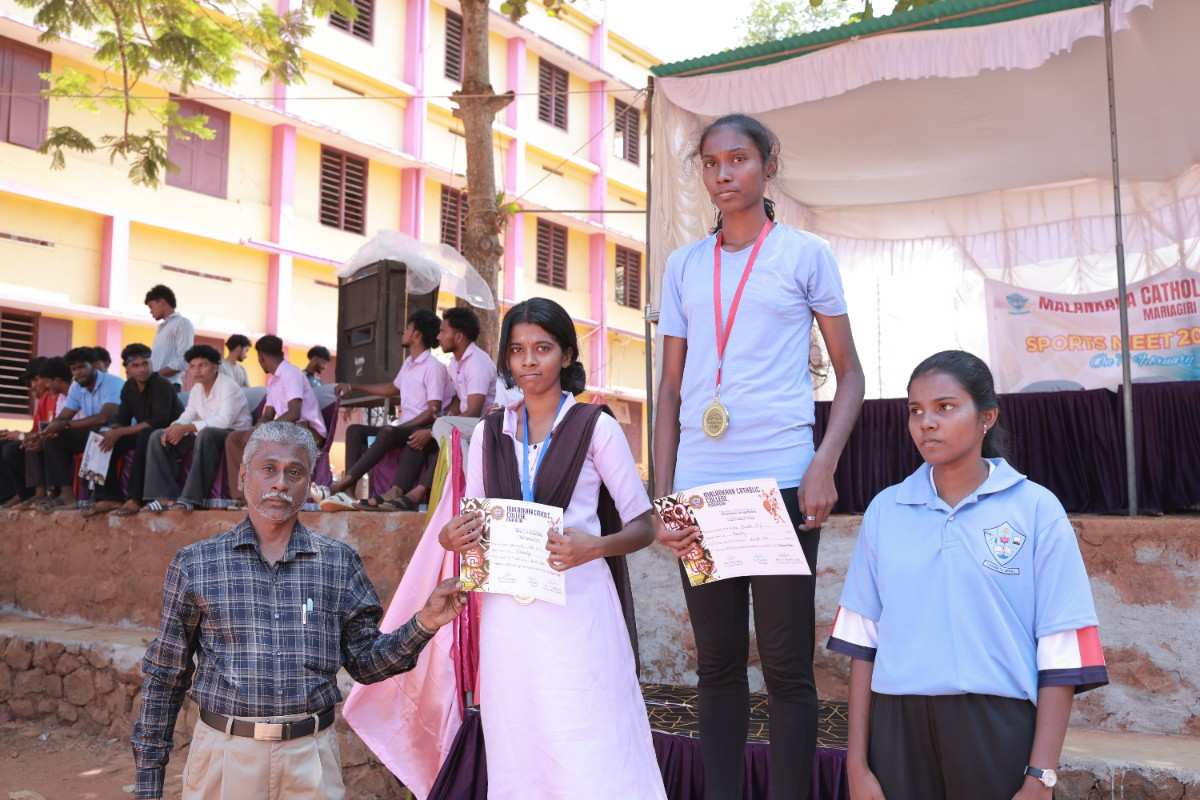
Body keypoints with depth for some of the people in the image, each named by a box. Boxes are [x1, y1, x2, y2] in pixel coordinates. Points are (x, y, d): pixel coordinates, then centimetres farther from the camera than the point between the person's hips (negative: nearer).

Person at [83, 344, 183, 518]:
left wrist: (121, 432, -28)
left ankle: (135, 498, -37)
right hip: (143, 435, 8)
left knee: (145, 436, -37)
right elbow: (121, 419, 4)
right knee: (105, 443, -7)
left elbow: (159, 421, -28)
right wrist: (112, 433, -20)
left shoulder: (162, 385, -17)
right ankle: (109, 497, -12)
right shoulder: (129, 387, 5)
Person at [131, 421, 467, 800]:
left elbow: (365, 662, 6)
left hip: (311, 758, 1)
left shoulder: (340, 562, 3)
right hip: (224, 753, 0)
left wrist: (424, 623, -9)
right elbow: (165, 677, 6)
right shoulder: (195, 564, 1)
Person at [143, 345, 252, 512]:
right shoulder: (196, 388, 12)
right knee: (157, 436, -4)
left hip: (234, 434, -9)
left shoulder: (228, 386, -14)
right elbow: (188, 415, 8)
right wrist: (175, 427, -16)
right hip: (204, 435, 9)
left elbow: (224, 421, -28)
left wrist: (187, 428, -30)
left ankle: (190, 498, -40)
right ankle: (165, 496, -15)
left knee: (206, 434, -41)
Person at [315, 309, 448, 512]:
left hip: (421, 430, -9)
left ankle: (339, 486, -37)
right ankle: (348, 491, -22)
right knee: (355, 431, -4)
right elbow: (393, 389, 36)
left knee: (388, 433, -35)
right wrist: (354, 387, 35)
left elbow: (434, 411, -17)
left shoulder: (434, 368, -11)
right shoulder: (408, 363, 17)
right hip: (402, 428, 9)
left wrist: (402, 427, -22)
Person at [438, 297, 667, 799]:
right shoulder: (488, 433, 11)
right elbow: (471, 525, 17)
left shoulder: (595, 427, -1)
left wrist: (596, 546, -20)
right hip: (507, 614, 4)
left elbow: (643, 526, -1)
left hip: (576, 607, -4)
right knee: (520, 756, 11)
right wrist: (452, 539, -5)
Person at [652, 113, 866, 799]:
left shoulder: (806, 254, 5)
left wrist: (824, 467, -10)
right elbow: (671, 389, 13)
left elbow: (851, 374, 5)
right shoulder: (684, 265, 14)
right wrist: (662, 496, 4)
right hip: (699, 485, 4)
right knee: (717, 660, 10)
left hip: (781, 482, -3)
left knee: (786, 663, 1)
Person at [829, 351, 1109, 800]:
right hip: (898, 727, 2)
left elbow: (1061, 655, -3)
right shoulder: (885, 510, 5)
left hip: (998, 728, -2)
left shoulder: (1036, 509, -2)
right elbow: (863, 642, 7)